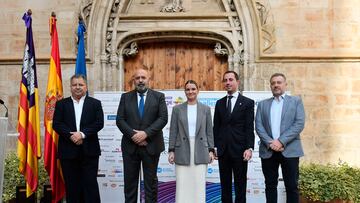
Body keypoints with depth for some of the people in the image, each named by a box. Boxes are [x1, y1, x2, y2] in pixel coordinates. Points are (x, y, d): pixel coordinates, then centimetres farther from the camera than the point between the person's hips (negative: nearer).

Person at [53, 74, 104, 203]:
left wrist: (82, 134, -15)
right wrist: (71, 136, -15)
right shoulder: (61, 104, 10)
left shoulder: (95, 103, 8)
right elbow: (56, 124, 0)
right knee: (71, 185, 6)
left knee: (90, 184, 0)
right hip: (68, 151, 1)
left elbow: (99, 123, -3)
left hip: (89, 150, -1)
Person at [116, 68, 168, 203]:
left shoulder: (159, 96, 3)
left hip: (151, 145, -1)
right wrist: (133, 135, -13)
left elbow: (163, 118, -6)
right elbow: (120, 120, 0)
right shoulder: (125, 97, 8)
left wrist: (146, 133, -16)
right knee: (130, 180, 7)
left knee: (151, 180, 7)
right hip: (130, 145, 2)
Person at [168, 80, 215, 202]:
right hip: (182, 151, 0)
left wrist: (211, 150, 1)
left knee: (199, 184, 2)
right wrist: (171, 151, -1)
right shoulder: (177, 109, 6)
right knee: (182, 184, 1)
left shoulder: (205, 109, 7)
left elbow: (209, 131, 7)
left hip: (200, 152, 0)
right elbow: (173, 132, 5)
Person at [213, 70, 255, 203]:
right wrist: (214, 146, 4)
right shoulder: (219, 103, 12)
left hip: (239, 150, -3)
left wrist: (249, 148, -13)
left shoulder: (247, 102, 0)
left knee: (240, 184, 4)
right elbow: (216, 126, 11)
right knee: (225, 184, 10)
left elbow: (250, 128, -5)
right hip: (223, 150, 4)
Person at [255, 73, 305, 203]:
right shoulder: (262, 104, 14)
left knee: (292, 186, 1)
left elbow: (299, 124, -4)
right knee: (270, 186, 7)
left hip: (289, 150, -2)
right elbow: (258, 126, 4)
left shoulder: (296, 101, 8)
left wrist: (281, 141, -13)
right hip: (268, 150, 2)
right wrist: (270, 143, -11)